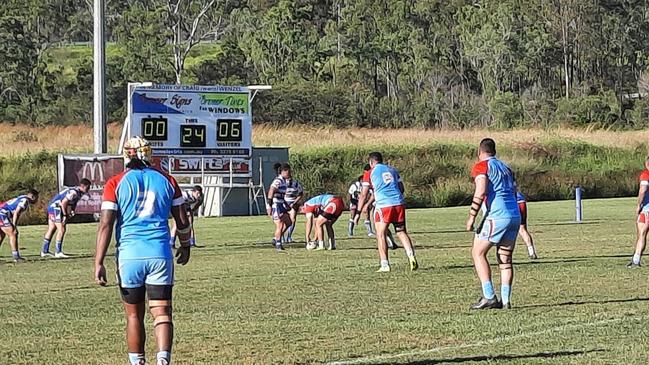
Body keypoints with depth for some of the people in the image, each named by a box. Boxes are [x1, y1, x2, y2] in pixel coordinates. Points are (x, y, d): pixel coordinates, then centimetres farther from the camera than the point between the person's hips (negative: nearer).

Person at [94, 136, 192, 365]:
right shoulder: (166, 181, 8)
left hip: (130, 254, -1)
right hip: (160, 254, 1)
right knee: (161, 312, -1)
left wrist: (99, 263, -5)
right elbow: (182, 221, 12)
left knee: (134, 315, 12)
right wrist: (185, 245, 30)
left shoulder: (116, 183, 1)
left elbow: (106, 224, -6)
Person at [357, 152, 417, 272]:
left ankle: (385, 265, -7)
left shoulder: (371, 173, 7)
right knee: (402, 232, 12)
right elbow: (402, 189, 19)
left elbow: (363, 195, 6)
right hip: (399, 204, 4)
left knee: (381, 234, 2)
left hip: (383, 205, -4)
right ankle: (411, 257, -7)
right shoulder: (392, 170, 19)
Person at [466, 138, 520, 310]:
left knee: (478, 253, 2)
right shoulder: (506, 167, 21)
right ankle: (505, 300, 4)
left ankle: (489, 297, -8)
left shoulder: (481, 167, -1)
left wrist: (472, 217, -12)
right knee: (505, 259, 11)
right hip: (515, 216, 7)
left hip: (496, 216, -7)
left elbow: (480, 192, -15)